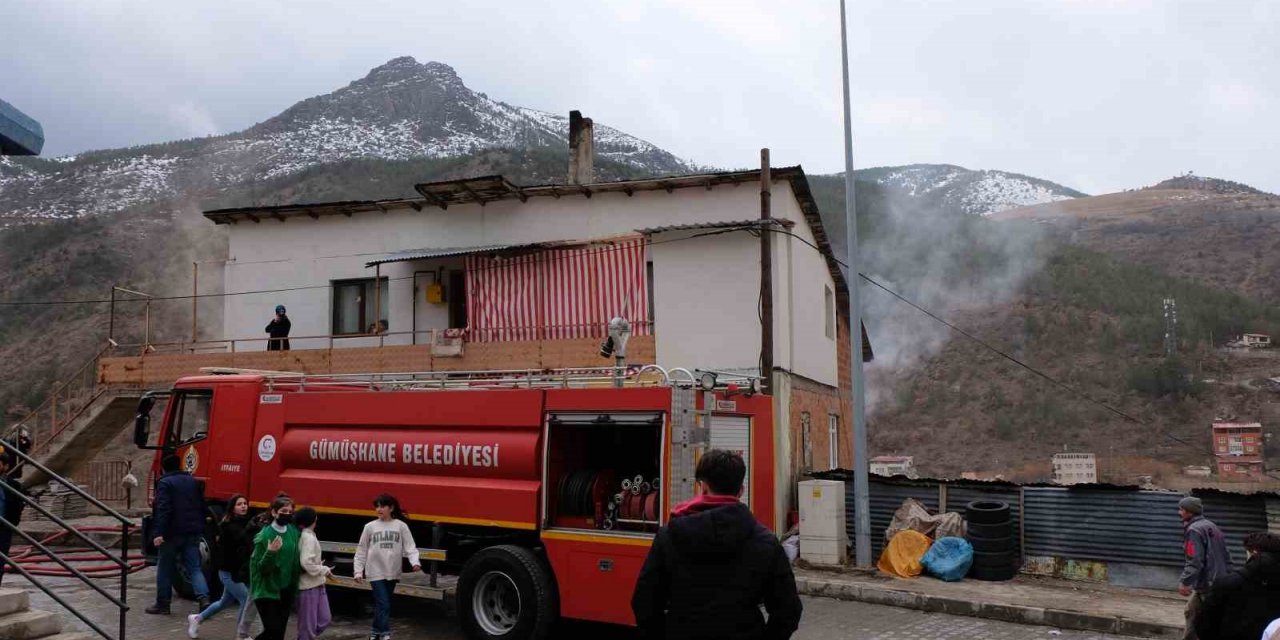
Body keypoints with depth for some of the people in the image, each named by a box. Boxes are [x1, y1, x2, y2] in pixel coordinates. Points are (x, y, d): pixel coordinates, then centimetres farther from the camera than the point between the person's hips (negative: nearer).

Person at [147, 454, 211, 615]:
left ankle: (162, 604, 16)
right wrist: (200, 529, 21)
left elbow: (162, 509, -18)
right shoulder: (194, 482, 14)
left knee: (165, 569, 9)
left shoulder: (164, 483, -6)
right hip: (193, 532, 5)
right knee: (194, 568, 4)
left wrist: (158, 533, -23)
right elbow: (202, 507, 16)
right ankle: (203, 598, -14)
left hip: (173, 532, -5)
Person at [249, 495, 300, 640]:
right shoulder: (265, 535, -14)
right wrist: (270, 553, -30)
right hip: (267, 591, -5)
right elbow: (260, 568, -14)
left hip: (286, 590, 5)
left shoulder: (294, 532, 2)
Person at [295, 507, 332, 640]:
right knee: (308, 625, 1)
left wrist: (320, 566, 3)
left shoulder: (307, 536, 10)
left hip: (317, 584, 9)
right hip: (309, 586, -9)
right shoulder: (309, 538, -16)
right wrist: (324, 570, -14)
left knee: (324, 620, 13)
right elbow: (306, 563, -25)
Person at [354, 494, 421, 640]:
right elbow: (361, 550, 6)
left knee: (383, 604, 13)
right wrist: (358, 571, 3)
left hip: (392, 573, 1)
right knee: (383, 605, -8)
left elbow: (410, 546, -5)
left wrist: (415, 562, -21)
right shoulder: (370, 527, 1)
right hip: (376, 572, -1)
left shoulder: (401, 526, -1)